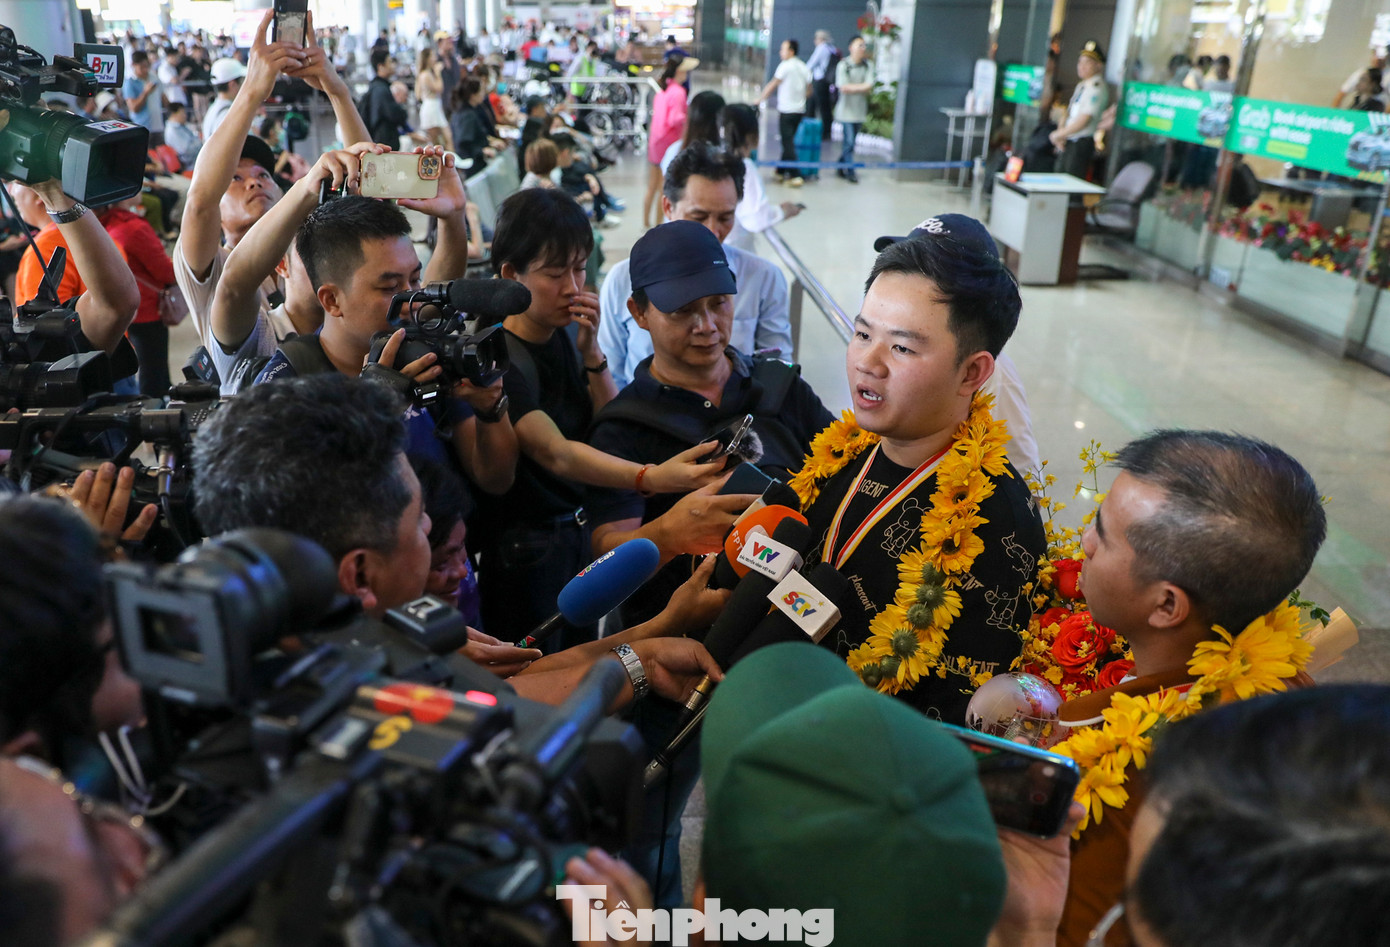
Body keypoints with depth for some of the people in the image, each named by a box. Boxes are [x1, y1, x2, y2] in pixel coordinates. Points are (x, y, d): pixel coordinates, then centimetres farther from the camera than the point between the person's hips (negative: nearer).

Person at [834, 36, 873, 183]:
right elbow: (843, 88, -15)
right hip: (847, 109, -4)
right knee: (849, 142, -5)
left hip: (860, 110, 4)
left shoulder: (868, 65, 4)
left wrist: (852, 88, -11)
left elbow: (869, 87, -6)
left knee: (849, 142, 11)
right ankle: (850, 172, 3)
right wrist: (862, 87, -8)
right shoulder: (843, 65, -7)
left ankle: (841, 169, 22)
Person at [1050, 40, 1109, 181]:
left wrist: (1058, 135, -11)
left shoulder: (1097, 88, -14)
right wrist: (1061, 134, 3)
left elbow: (1084, 120, -19)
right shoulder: (1081, 85, 15)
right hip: (1068, 142, 9)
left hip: (1082, 144, -9)